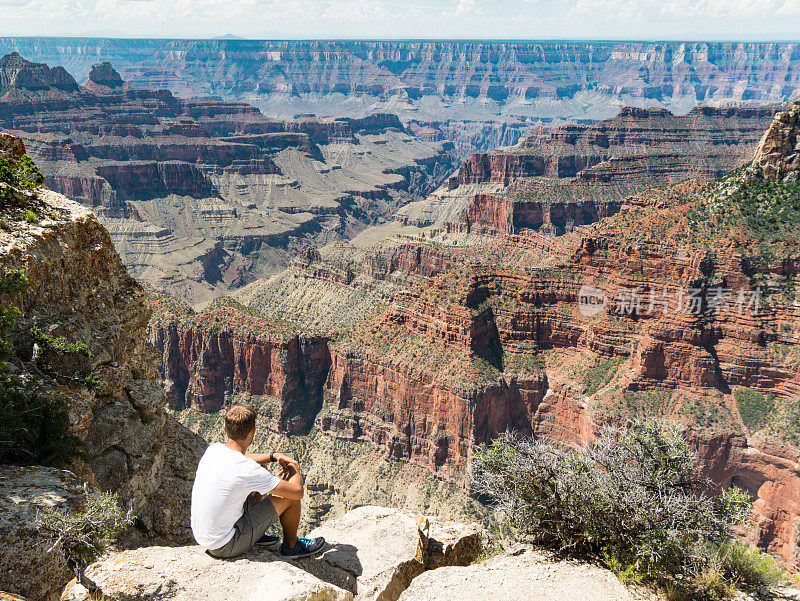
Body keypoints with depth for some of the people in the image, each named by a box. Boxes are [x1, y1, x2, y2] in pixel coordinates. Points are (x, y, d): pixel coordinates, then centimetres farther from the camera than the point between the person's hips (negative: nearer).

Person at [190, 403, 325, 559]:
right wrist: (295, 470, 2)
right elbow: (298, 491, -19)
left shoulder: (213, 449, -5)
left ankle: (256, 535, 29)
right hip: (226, 548, -7)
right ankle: (291, 545, 23)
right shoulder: (248, 471, -28)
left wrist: (274, 456, 6)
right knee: (289, 497, -2)